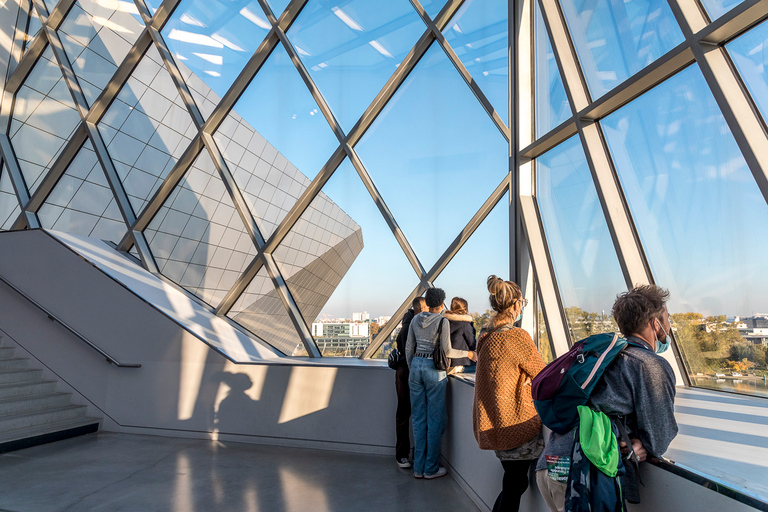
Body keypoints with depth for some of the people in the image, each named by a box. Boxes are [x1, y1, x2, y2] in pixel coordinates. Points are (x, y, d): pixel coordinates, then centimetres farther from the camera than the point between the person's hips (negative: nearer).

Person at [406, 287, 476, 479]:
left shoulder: (416, 319, 6)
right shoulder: (442, 321, -9)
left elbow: (409, 347, 9)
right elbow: (447, 351, -8)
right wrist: (467, 353, 7)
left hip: (416, 366, 5)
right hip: (434, 369, -5)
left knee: (418, 418, 11)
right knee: (435, 419, 5)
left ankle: (418, 467, 17)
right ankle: (431, 468, 12)